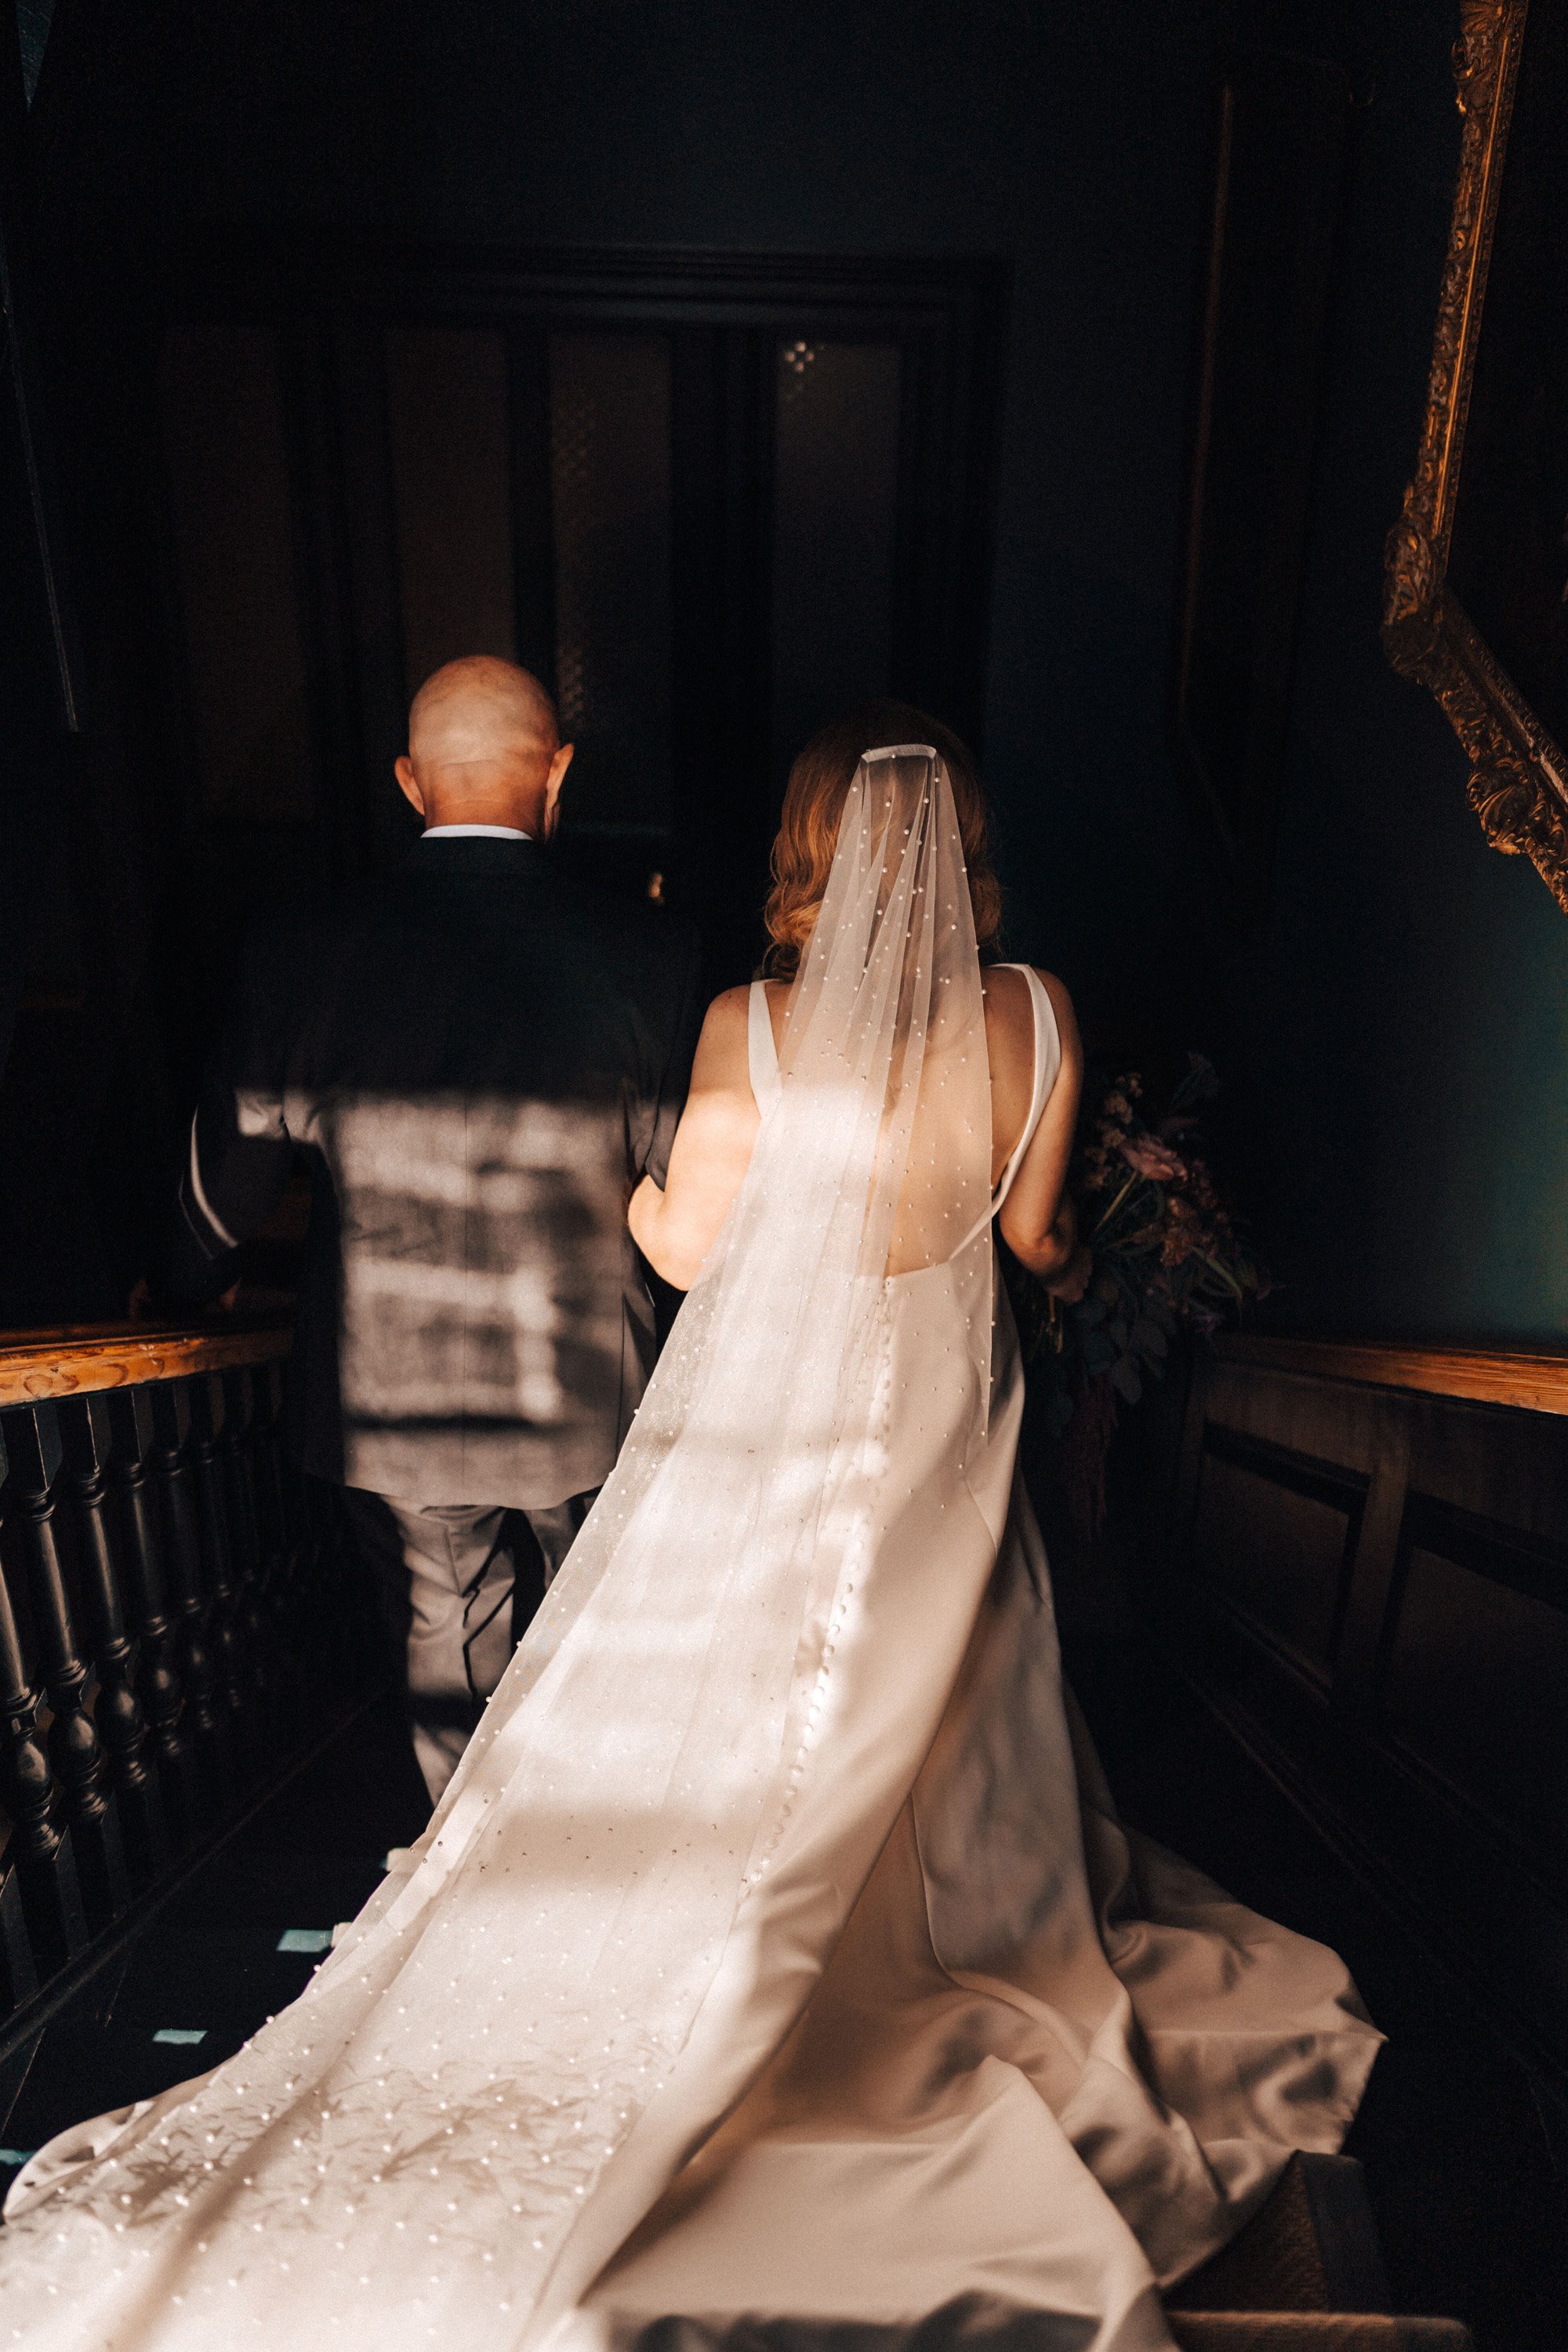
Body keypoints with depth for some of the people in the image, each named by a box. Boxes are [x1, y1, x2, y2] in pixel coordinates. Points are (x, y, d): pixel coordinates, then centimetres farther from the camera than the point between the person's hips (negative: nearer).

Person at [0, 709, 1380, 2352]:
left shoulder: (753, 1028, -21)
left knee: (707, 1743, 20)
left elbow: (684, 1246, -11)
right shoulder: (1037, 1017, -12)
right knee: (927, 1718, 28)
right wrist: (1070, 1256, 25)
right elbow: (1030, 1233, 1)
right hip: (940, 1416, 3)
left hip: (769, 1430, -3)